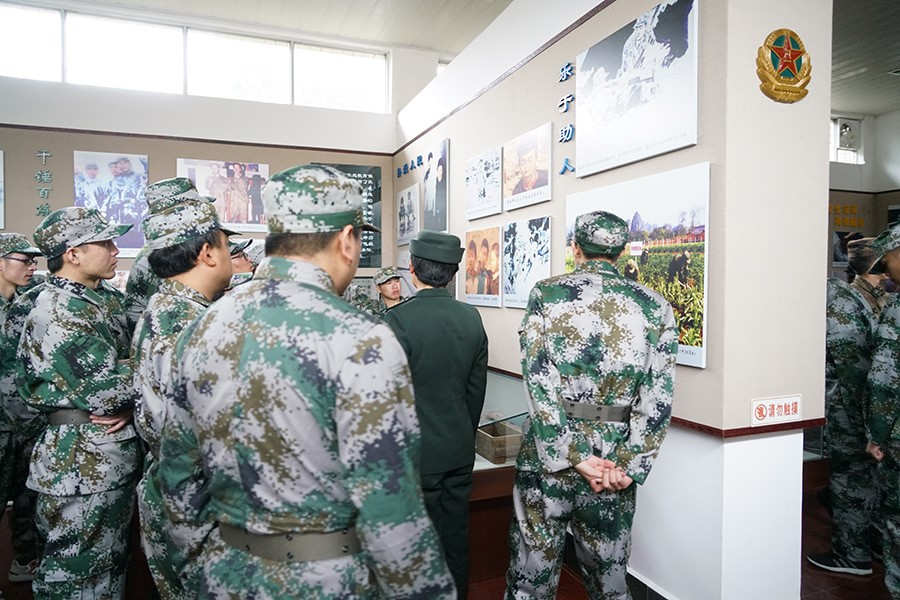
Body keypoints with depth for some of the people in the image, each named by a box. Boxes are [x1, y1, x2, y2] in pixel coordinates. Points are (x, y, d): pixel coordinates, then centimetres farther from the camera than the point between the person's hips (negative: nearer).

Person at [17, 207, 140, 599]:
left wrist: (125, 401, -8)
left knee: (110, 565, 21)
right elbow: (105, 389, -24)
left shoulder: (89, 302, 12)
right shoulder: (59, 310, -18)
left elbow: (117, 369, 12)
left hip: (110, 459, 9)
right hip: (84, 463, -9)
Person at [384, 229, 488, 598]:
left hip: (418, 455, -5)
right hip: (460, 451, 6)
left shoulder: (398, 319, -20)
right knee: (456, 534, 20)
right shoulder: (471, 317, -1)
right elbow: (477, 389, 7)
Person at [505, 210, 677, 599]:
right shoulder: (655, 307, 0)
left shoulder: (545, 294, -5)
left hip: (546, 454, -1)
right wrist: (629, 467, -5)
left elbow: (539, 382, -13)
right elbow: (658, 399, -6)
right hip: (614, 459, 2)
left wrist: (573, 457, -11)